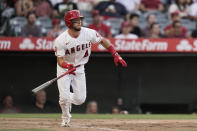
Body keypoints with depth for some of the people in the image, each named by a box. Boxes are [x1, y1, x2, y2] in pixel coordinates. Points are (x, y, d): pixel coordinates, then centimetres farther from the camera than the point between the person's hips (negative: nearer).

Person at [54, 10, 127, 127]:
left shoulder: (89, 33, -16)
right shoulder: (61, 40, -25)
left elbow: (103, 40, 0)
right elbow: (60, 61, -25)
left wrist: (116, 55, -7)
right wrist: (67, 66, -48)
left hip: (79, 68, 3)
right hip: (64, 68, -3)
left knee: (80, 99, -2)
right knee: (64, 97, -12)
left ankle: (69, 99, 35)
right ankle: (66, 118, 19)